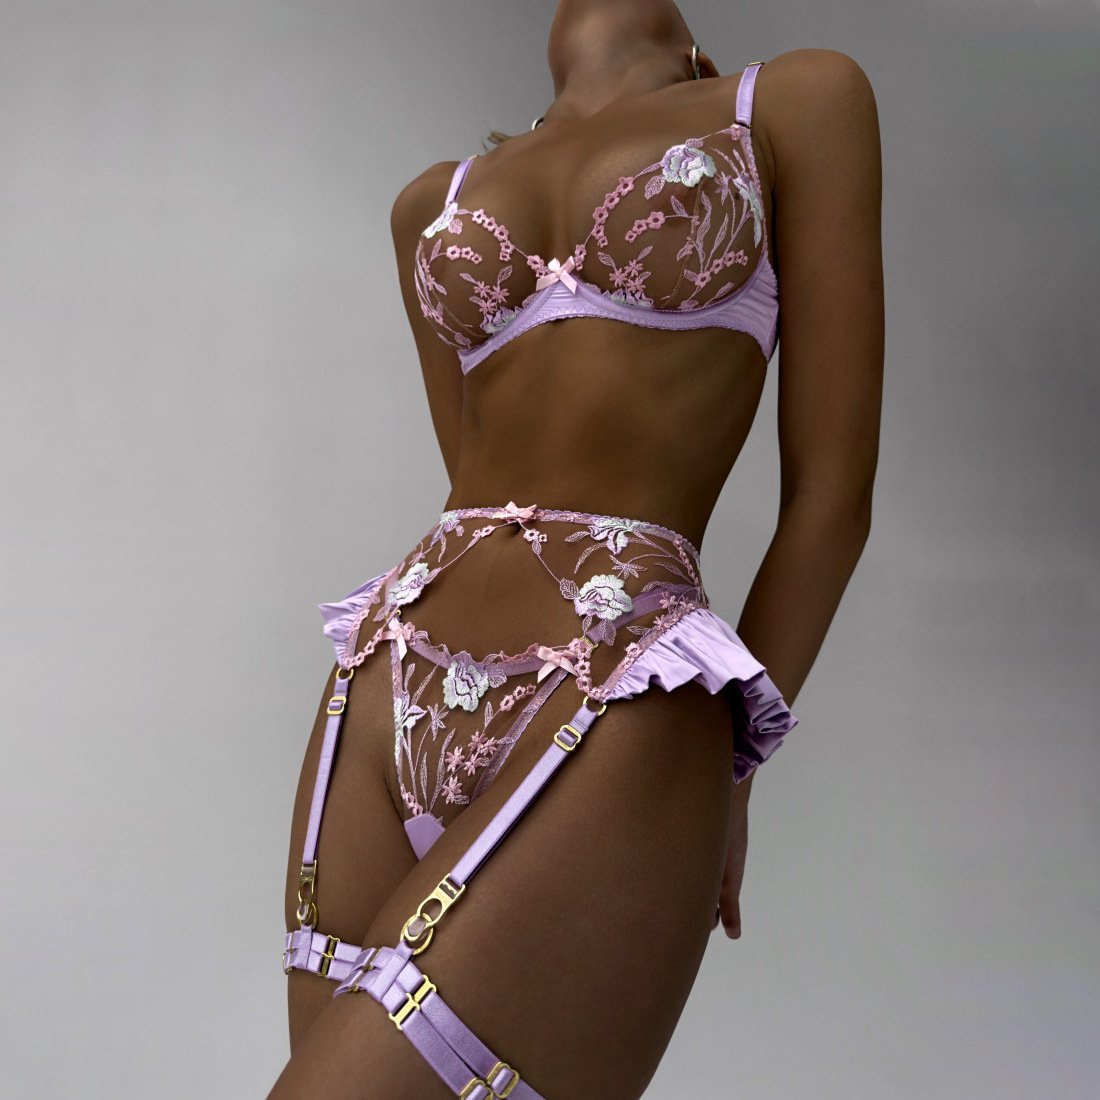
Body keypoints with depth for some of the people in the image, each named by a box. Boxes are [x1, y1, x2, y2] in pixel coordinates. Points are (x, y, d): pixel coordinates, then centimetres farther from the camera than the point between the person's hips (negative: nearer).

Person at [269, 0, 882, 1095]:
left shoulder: (795, 103, 9)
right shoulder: (433, 202, 20)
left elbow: (832, 493, 4)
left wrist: (721, 761, 4)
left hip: (616, 703, -5)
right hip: (389, 688, 5)